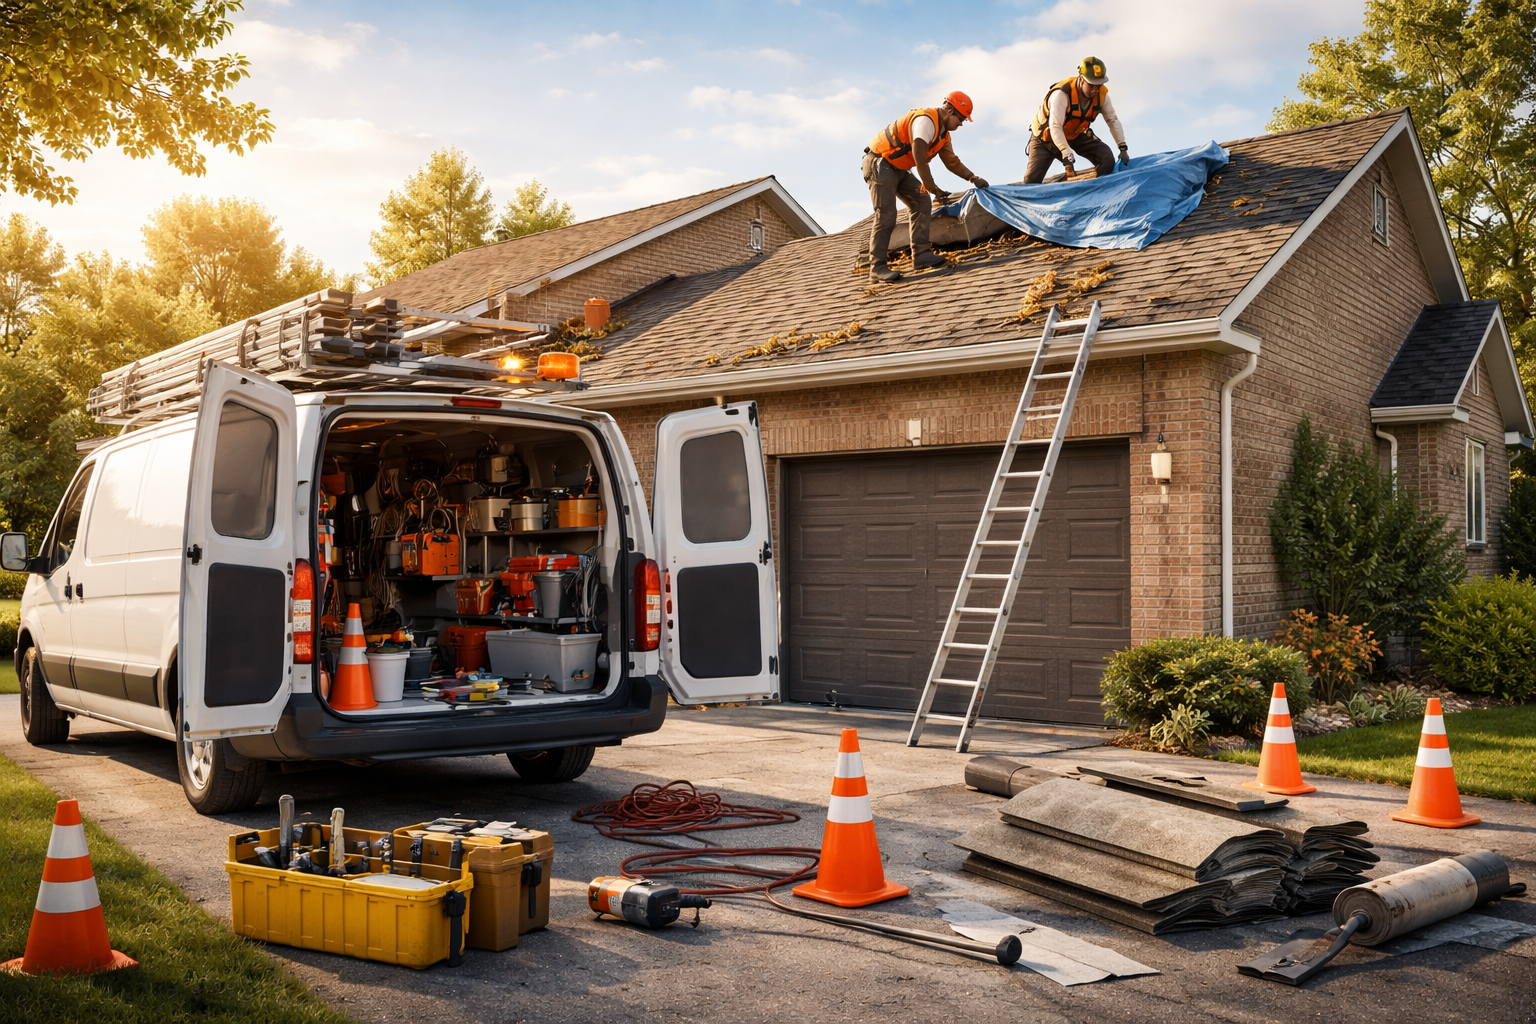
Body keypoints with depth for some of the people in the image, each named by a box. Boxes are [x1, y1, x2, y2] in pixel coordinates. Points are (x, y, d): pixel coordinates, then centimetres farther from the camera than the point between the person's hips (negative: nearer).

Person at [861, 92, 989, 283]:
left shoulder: (943, 133, 10)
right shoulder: (926, 121, -22)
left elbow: (952, 162, 16)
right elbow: (920, 159, -28)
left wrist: (974, 179, 4)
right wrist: (933, 189, -24)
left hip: (898, 168, 10)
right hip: (879, 164, -10)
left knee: (920, 201, 1)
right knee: (886, 215, -15)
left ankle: (920, 255, -2)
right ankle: (877, 267, -14)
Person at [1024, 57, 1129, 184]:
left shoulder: (1101, 95, -17)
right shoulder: (1062, 94, -34)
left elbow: (1113, 121, -5)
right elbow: (1055, 127, -39)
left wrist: (1123, 148, -11)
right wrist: (1066, 153, -50)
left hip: (1075, 135, 5)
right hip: (1046, 135, -5)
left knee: (1107, 159, -17)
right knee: (1032, 179, -17)